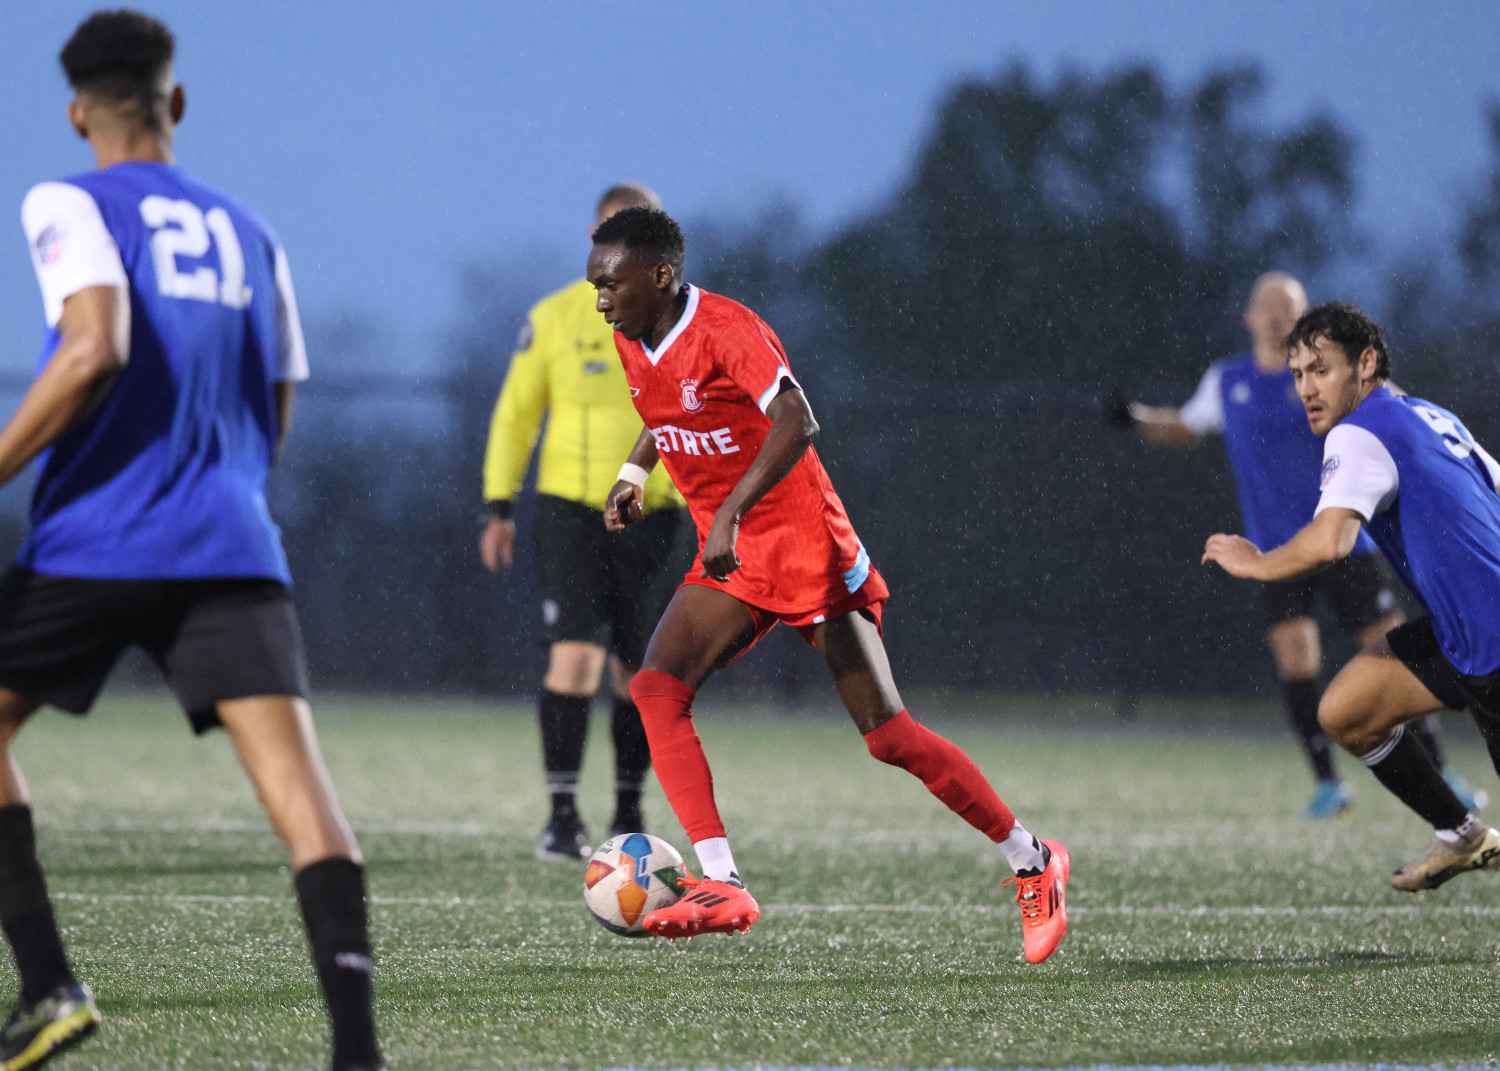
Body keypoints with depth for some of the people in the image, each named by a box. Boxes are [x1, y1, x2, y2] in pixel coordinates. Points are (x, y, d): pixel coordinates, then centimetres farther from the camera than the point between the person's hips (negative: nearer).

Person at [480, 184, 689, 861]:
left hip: (654, 519, 2)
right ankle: (563, 817, -12)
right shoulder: (556, 317, 1)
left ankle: (629, 812, 23)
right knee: (575, 655, -16)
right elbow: (516, 412, 7)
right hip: (570, 511, -2)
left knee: (638, 671, 7)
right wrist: (498, 507, 2)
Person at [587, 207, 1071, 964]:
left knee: (886, 735, -5)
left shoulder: (724, 330, -20)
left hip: (804, 547, -8)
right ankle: (720, 886, -22)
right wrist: (634, 472, 13)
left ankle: (1032, 864, 11)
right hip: (729, 562, 8)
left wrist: (730, 515, -41)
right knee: (656, 688, -16)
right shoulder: (634, 342, 6)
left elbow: (796, 423, -34)